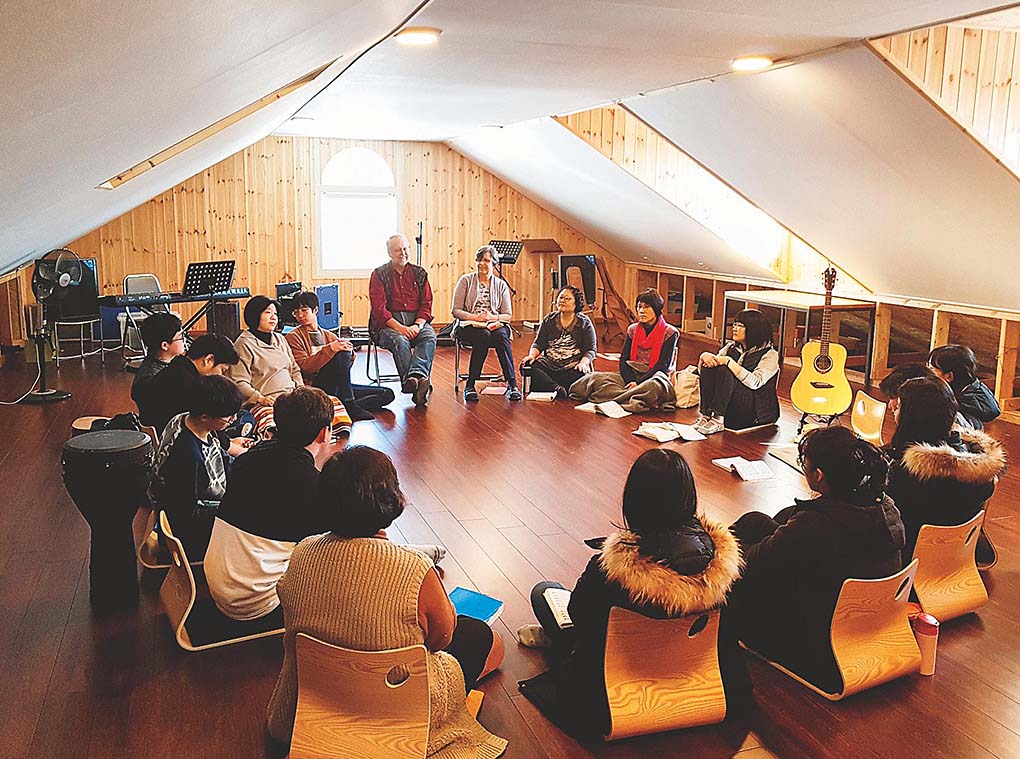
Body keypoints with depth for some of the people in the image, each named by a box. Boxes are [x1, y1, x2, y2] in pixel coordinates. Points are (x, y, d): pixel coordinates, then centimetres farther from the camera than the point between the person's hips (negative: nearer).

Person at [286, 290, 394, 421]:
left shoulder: (329, 335, 21)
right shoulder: (294, 337, 6)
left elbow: (346, 366, 11)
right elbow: (305, 367, -10)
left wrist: (350, 352, -12)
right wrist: (330, 348, -22)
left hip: (338, 387, 6)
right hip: (314, 387, -6)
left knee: (387, 394, -6)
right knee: (342, 354, -30)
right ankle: (349, 405, -28)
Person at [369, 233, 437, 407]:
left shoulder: (419, 273, 17)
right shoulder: (379, 274, 6)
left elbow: (426, 304, 9)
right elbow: (379, 308, -5)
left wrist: (418, 325, -11)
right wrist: (399, 327, -19)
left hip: (416, 321, 2)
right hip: (388, 323, -2)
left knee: (429, 337, -30)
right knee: (400, 341, -34)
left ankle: (415, 377, -52)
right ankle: (421, 382, -46)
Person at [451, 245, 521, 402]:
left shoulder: (501, 285, 13)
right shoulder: (466, 281, 8)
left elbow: (508, 315, 8)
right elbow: (455, 310, 2)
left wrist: (492, 317, -13)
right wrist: (475, 317, -15)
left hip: (495, 326, 2)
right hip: (469, 327, -1)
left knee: (501, 336, -35)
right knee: (484, 336, -36)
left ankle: (512, 384, -37)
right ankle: (470, 385, -31)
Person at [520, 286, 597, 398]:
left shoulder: (584, 323, 8)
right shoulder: (548, 320, 16)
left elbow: (591, 350, 3)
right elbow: (538, 344, 16)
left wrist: (583, 363, -17)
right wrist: (532, 355, -6)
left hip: (572, 366, -3)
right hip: (548, 363, 3)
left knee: (580, 375, -39)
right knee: (527, 367, -29)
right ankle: (556, 388, -40)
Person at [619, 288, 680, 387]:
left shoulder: (669, 333, -3)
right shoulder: (632, 330, 11)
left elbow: (663, 365, -10)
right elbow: (624, 359, 4)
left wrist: (638, 383, -19)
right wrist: (630, 381, -16)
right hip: (633, 375, 4)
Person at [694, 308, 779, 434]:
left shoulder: (770, 355, -4)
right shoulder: (730, 347, 14)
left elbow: (755, 382, -23)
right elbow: (701, 371, 10)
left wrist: (728, 361, -23)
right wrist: (704, 356, -13)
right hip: (728, 408, 6)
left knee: (724, 371, -26)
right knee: (708, 367, -15)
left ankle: (717, 420, -33)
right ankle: (706, 415, -23)